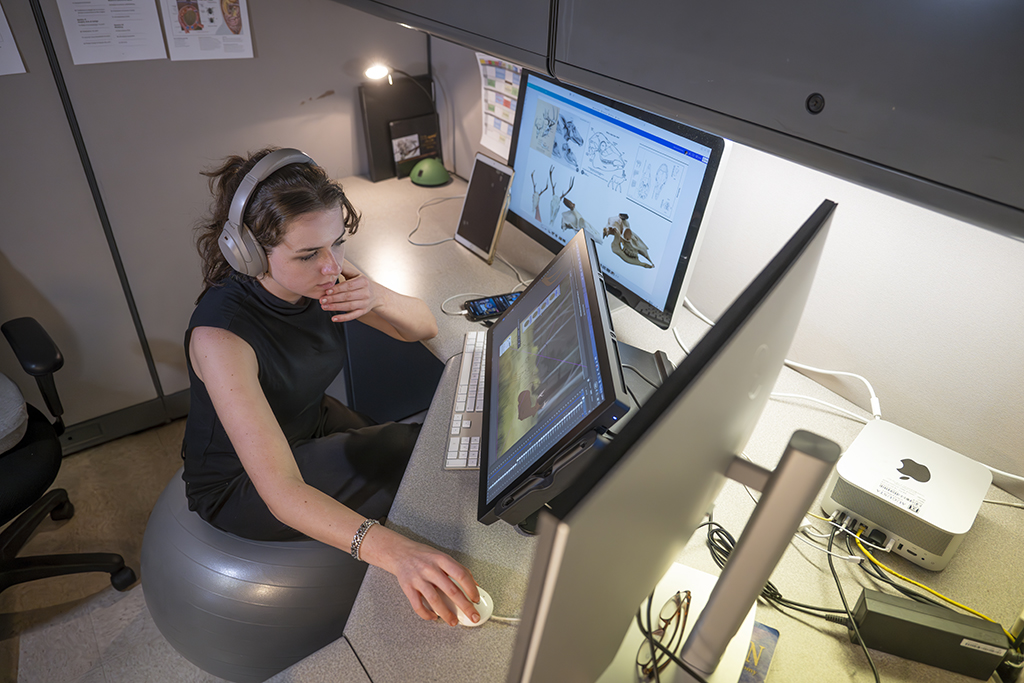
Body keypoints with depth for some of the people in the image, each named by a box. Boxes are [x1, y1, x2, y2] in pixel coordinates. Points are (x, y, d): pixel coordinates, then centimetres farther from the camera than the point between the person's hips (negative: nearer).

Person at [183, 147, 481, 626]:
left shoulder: (317, 279, -18)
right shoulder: (222, 334, -36)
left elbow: (424, 327, -7)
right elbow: (282, 493, -41)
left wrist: (378, 298, -30)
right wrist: (390, 550, -56)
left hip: (312, 425, 6)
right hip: (241, 484, -6)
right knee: (420, 465, -15)